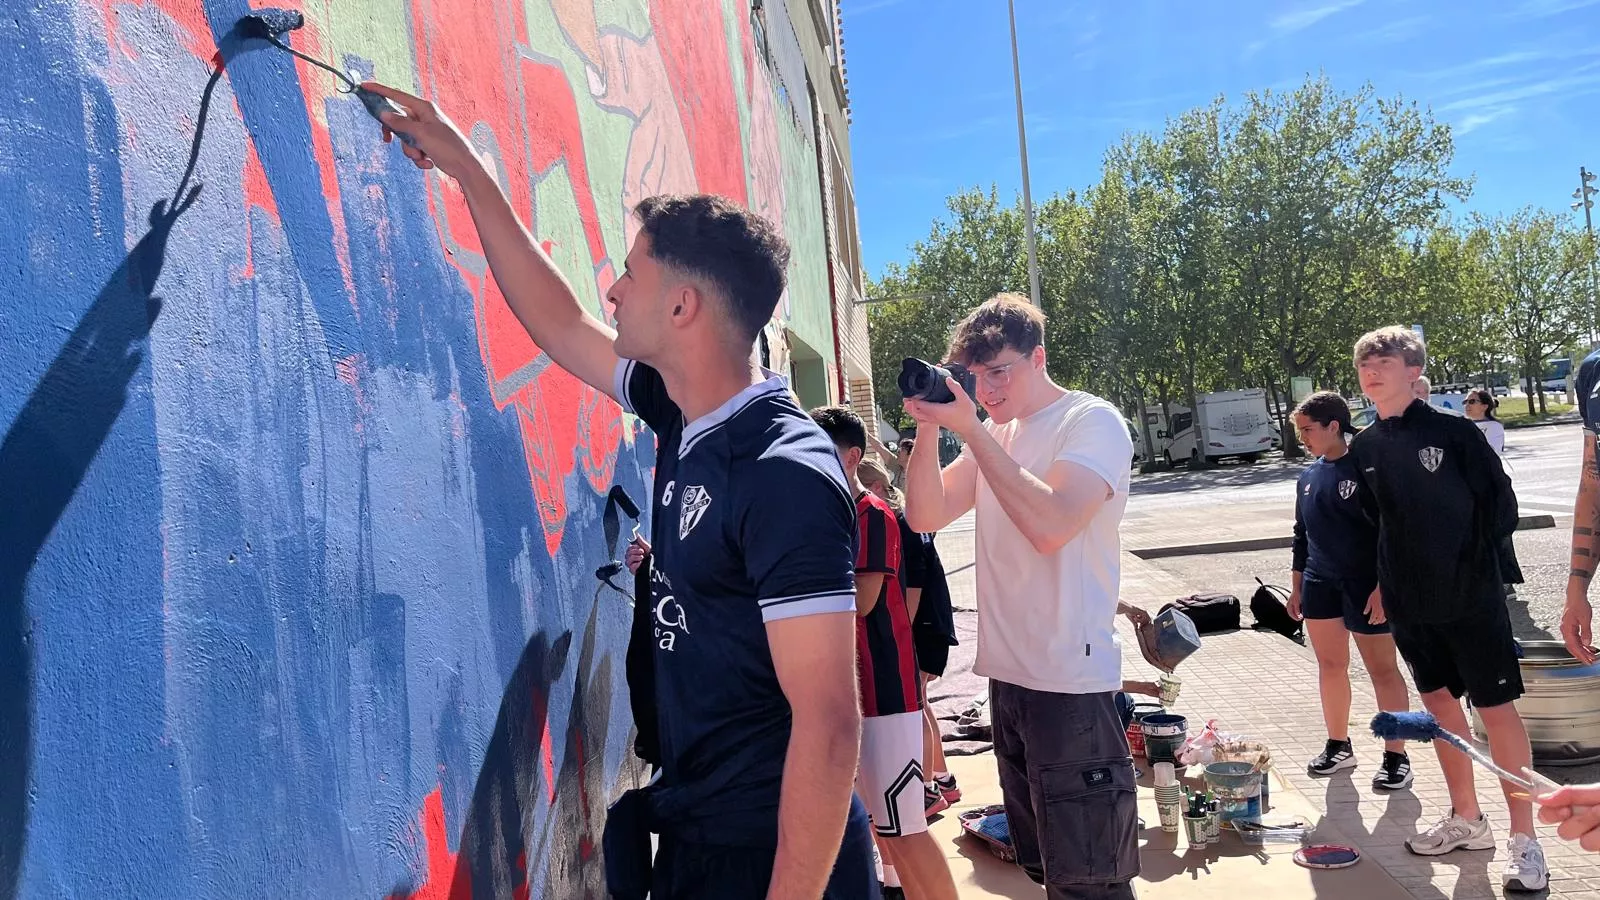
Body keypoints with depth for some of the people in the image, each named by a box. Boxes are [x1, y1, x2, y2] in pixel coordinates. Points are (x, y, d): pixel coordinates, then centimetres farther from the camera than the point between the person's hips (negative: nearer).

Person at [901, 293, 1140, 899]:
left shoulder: (1092, 422, -9)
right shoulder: (994, 434, 12)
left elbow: (1049, 524, -25)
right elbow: (925, 516, 4)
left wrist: (970, 428, -24)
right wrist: (928, 428, -10)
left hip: (1071, 683, -7)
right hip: (1007, 674, 7)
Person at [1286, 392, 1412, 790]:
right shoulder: (1309, 475, 9)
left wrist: (1383, 587, -17)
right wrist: (1297, 585, 16)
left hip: (1365, 585, -7)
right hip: (1320, 583, 7)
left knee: (1382, 669, 1)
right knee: (1330, 665, 13)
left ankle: (1396, 756, 10)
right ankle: (1339, 746, 26)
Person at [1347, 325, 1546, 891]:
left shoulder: (1454, 433, -10)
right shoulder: (1364, 448, 3)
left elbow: (1500, 505, -6)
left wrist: (1468, 561, -5)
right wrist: (1381, 582, 8)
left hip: (1471, 600, -5)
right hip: (1410, 605, 5)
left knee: (1497, 711, 2)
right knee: (1439, 703, 14)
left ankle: (1524, 840, 13)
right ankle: (1467, 821, 29)